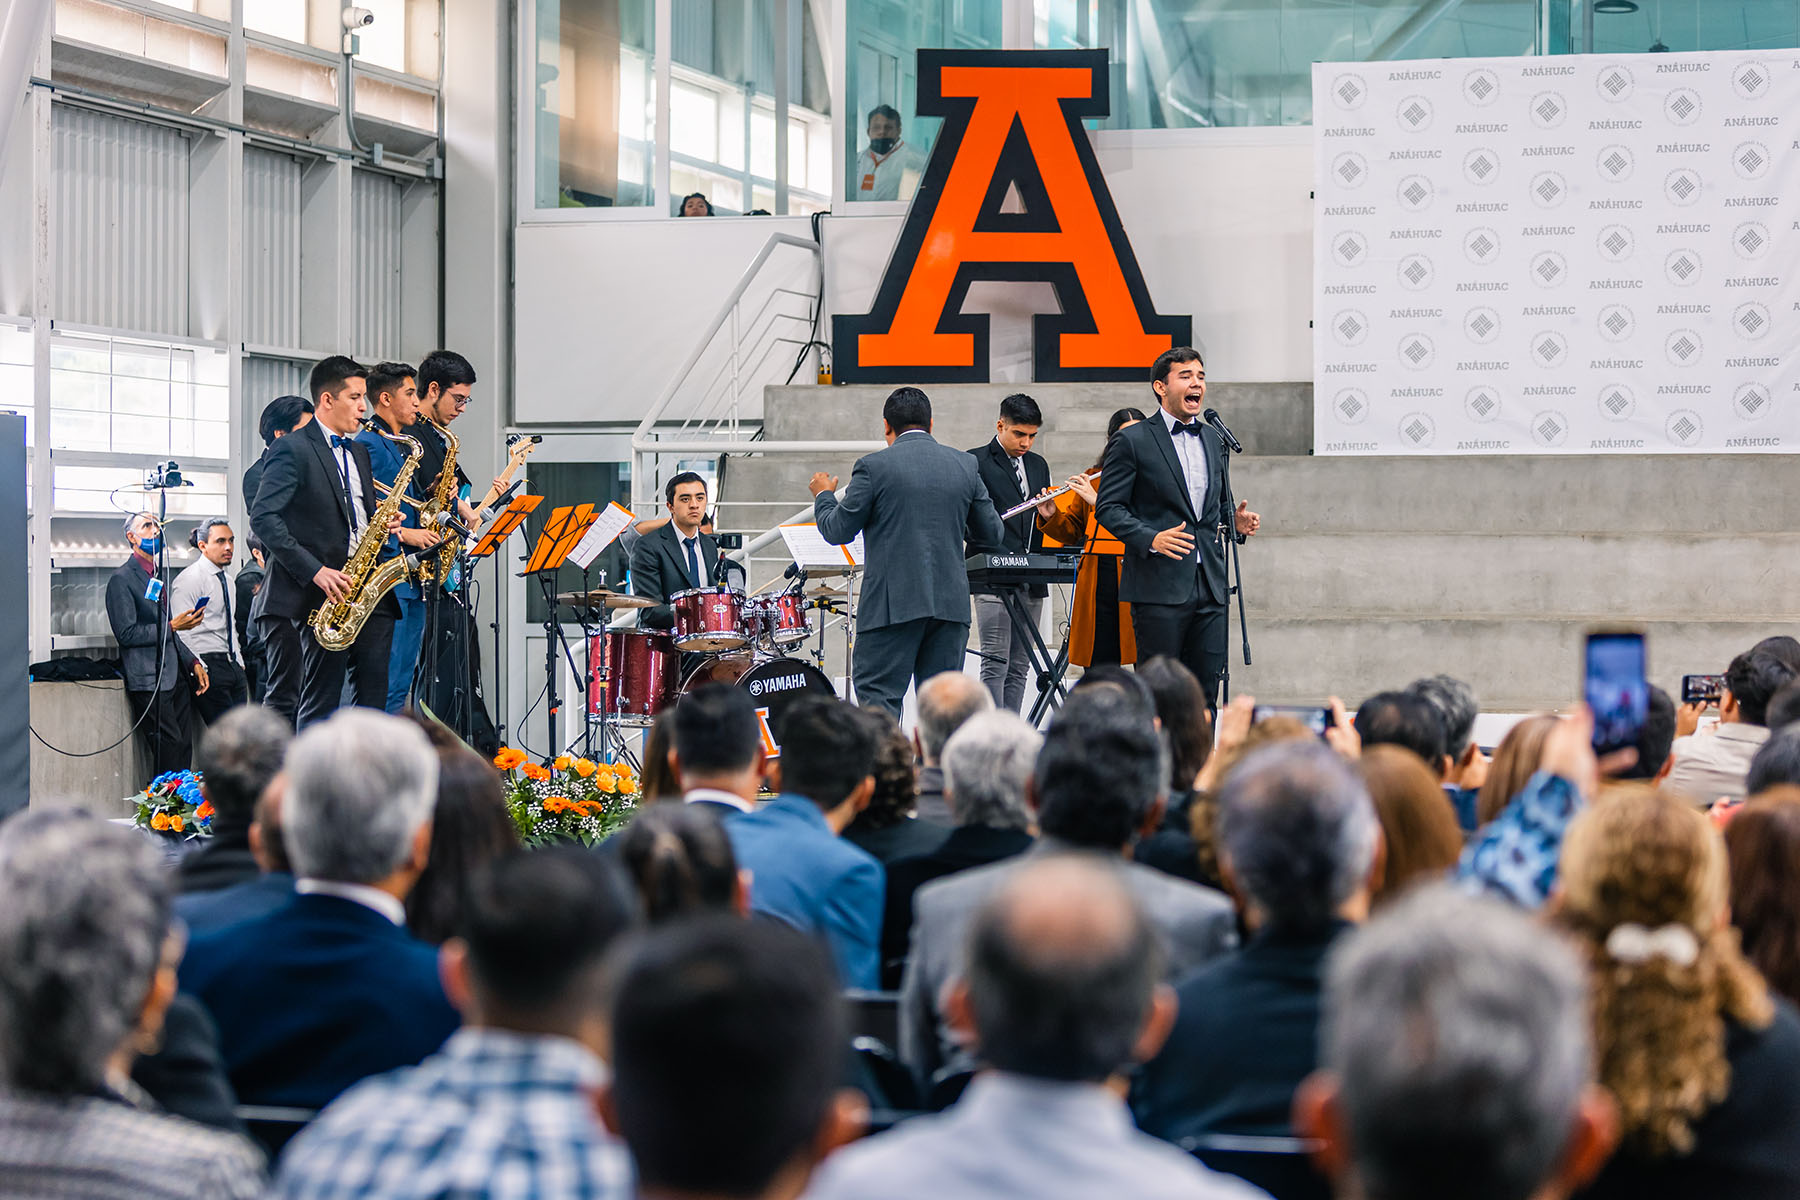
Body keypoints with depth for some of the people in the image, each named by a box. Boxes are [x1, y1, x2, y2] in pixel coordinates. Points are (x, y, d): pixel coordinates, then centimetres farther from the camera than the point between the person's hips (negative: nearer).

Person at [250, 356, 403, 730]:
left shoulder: (358, 452, 21)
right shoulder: (293, 449, -4)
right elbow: (263, 517, -14)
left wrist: (384, 523, 4)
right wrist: (315, 571, -19)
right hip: (325, 592, -7)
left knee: (376, 696, 2)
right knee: (320, 703, -5)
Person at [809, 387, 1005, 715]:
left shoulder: (874, 466, -5)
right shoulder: (965, 465, 8)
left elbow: (838, 531, -1)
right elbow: (992, 536, 12)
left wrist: (824, 496, 18)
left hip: (893, 604, -4)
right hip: (951, 602, 4)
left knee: (878, 699, -3)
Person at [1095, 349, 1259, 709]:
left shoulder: (1215, 440, 17)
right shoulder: (1132, 441, -2)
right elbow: (1109, 507, -5)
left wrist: (1234, 521, 2)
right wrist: (1151, 538, -20)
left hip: (1209, 585, 6)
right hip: (1159, 586, -6)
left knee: (1206, 692, 5)